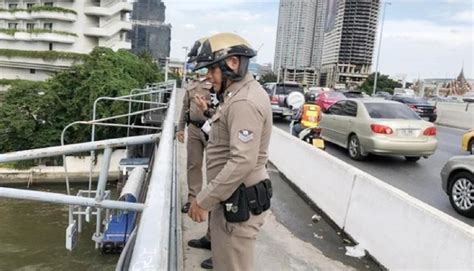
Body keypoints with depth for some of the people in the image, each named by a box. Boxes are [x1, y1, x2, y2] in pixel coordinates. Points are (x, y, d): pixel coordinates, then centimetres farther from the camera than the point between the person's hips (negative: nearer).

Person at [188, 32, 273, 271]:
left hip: (239, 201, -11)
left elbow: (242, 162, -29)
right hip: (233, 196, 11)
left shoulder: (244, 102, -23)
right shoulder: (242, 93, 12)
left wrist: (203, 200, -23)